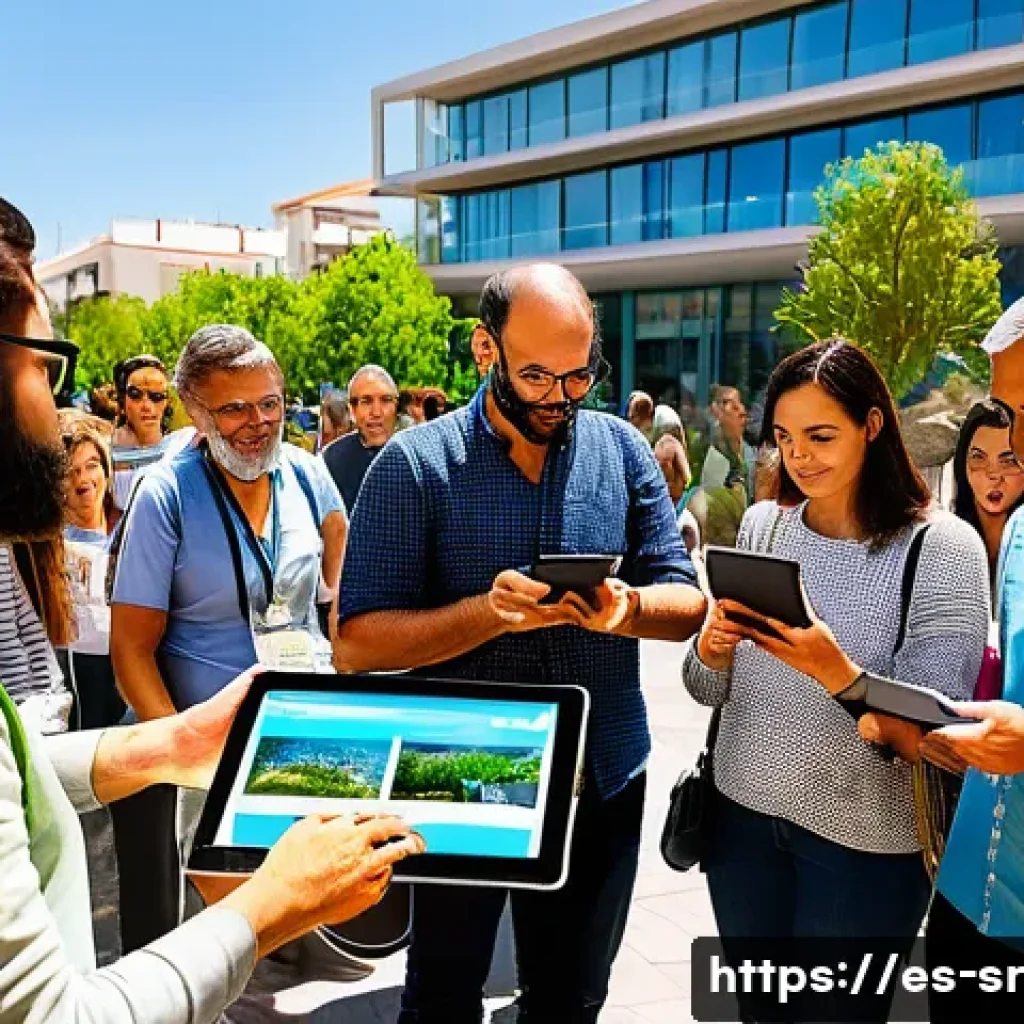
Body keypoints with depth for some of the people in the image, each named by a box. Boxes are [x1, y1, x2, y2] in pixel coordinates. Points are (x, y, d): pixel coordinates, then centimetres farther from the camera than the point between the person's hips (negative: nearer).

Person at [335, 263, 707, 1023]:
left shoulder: (623, 449, -2)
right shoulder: (415, 464, -12)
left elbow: (687, 603, -1)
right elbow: (357, 642, -14)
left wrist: (628, 607, -23)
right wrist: (486, 613, -30)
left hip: (603, 781, 3)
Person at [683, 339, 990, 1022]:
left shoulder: (943, 548, -14)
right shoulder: (762, 525, 0)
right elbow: (708, 692, 5)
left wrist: (834, 671, -32)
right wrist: (713, 649, -16)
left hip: (865, 842, -4)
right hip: (743, 813, 4)